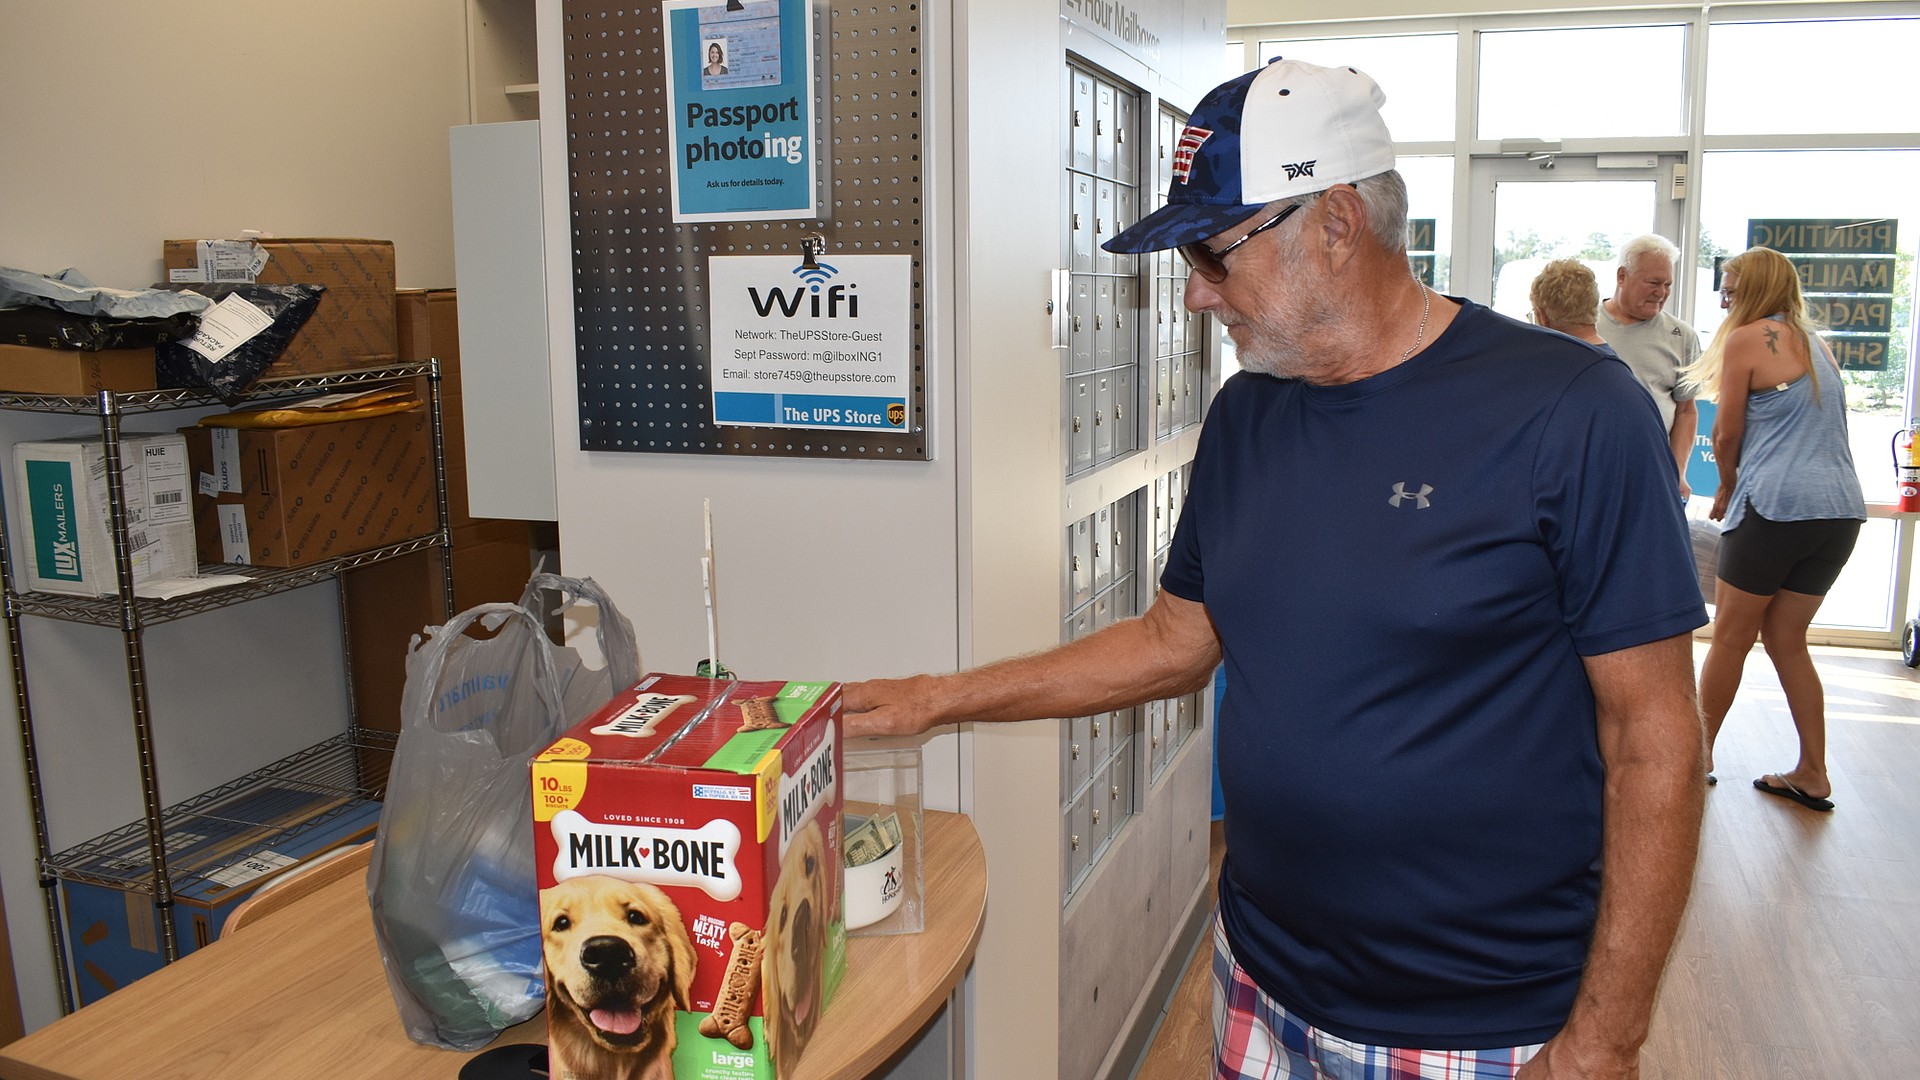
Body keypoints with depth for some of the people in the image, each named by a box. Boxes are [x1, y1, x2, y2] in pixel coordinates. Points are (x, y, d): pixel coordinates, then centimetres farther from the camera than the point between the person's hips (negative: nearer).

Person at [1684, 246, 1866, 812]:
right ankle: (1812, 774, 15)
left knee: (1730, 637, 6)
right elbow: (1816, 429, 20)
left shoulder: (1746, 339, -4)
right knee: (1786, 639, 14)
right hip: (1841, 509, 7)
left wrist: (1726, 491, 15)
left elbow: (1727, 433, -2)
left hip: (1776, 505, -7)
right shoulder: (1816, 344, 19)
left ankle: (1699, 752, 17)